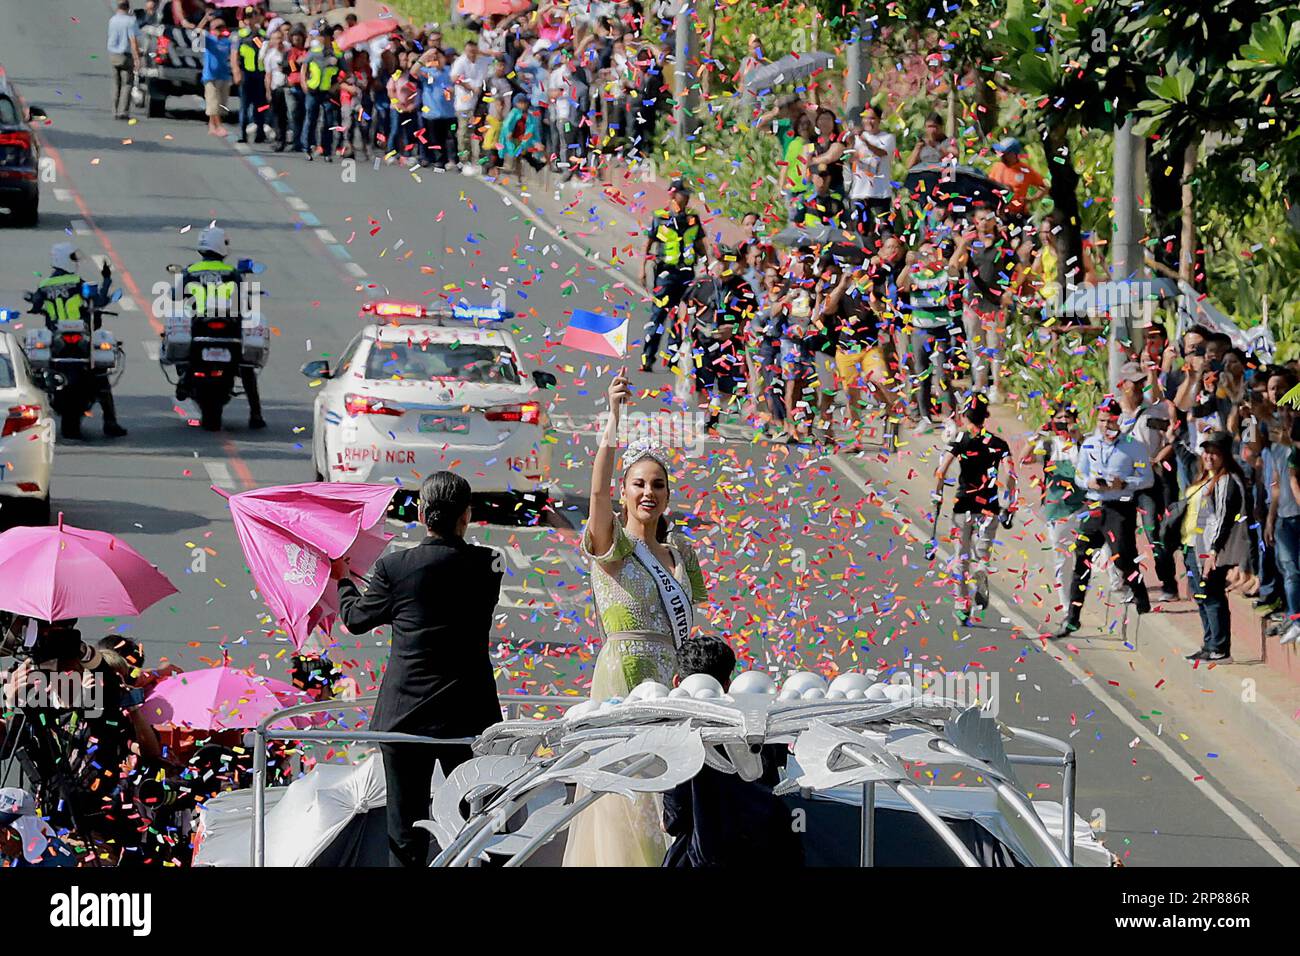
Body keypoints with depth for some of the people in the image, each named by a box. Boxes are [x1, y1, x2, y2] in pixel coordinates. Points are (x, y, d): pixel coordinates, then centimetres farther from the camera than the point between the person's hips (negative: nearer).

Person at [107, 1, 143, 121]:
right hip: (126, 56, -5)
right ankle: (123, 111, -8)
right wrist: (137, 59, -17)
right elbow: (133, 41, -18)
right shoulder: (130, 21, -13)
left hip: (113, 56, 5)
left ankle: (115, 112, 13)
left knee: (116, 85, 13)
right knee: (126, 84, 0)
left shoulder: (112, 20, 4)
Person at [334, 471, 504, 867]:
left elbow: (357, 618, 5)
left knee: (406, 836, 6)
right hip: (468, 719, 1)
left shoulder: (394, 567, -9)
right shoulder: (487, 565, -5)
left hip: (405, 715, -1)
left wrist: (341, 578, 27)